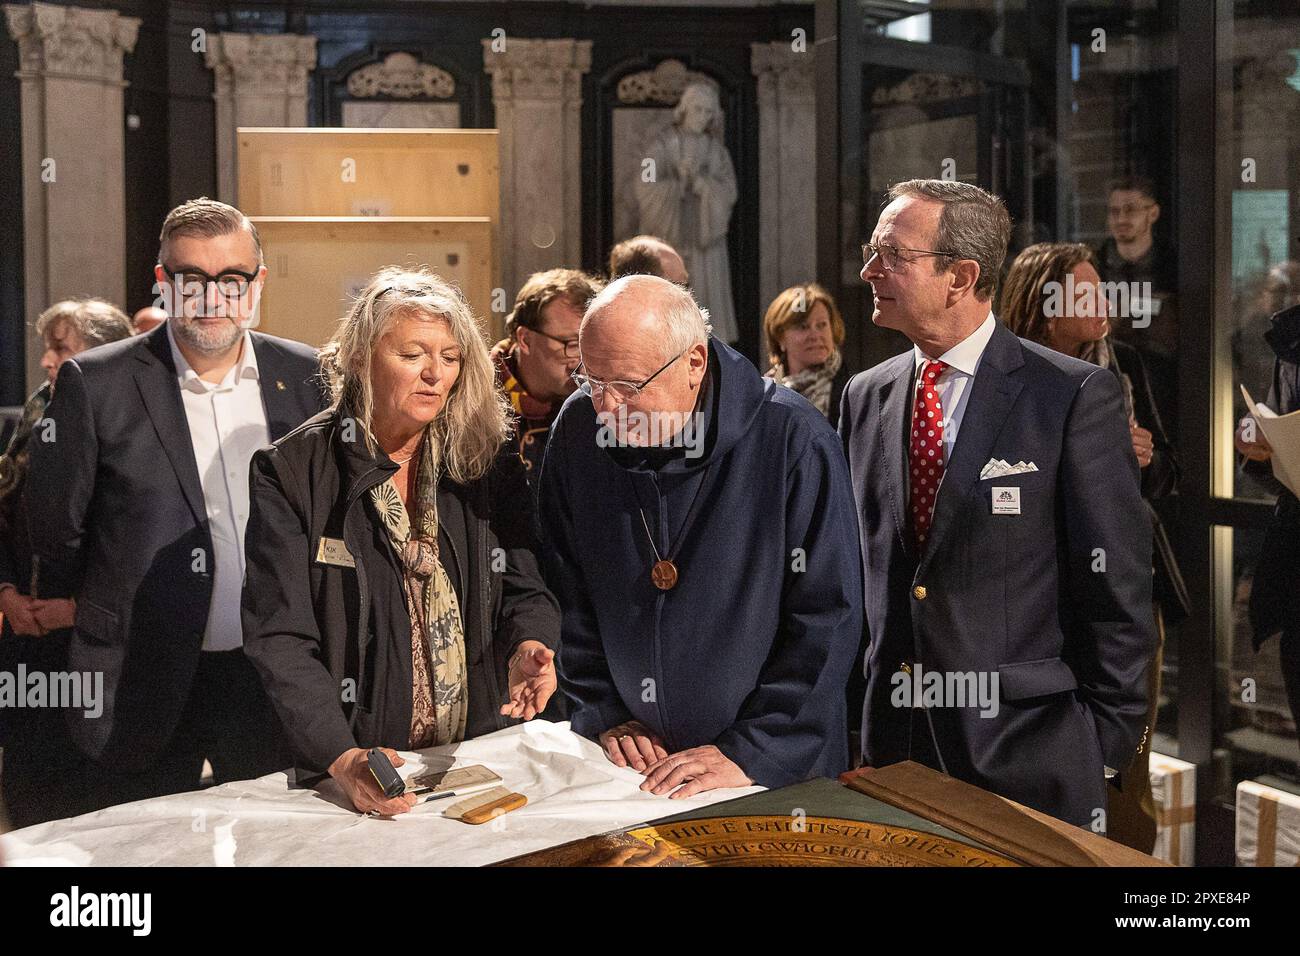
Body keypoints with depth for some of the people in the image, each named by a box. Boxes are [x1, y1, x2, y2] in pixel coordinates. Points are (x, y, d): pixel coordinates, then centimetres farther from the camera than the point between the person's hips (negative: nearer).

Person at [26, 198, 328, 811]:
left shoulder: (306, 377, 2)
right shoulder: (95, 383, -7)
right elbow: (55, 530, -1)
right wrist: (106, 620, 3)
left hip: (276, 681, 3)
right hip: (145, 686, -2)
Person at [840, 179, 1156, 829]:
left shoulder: (1078, 396, -10)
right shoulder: (864, 396, 5)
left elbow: (1117, 587, -8)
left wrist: (1103, 744, -7)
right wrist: (852, 712, 8)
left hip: (1031, 752, -4)